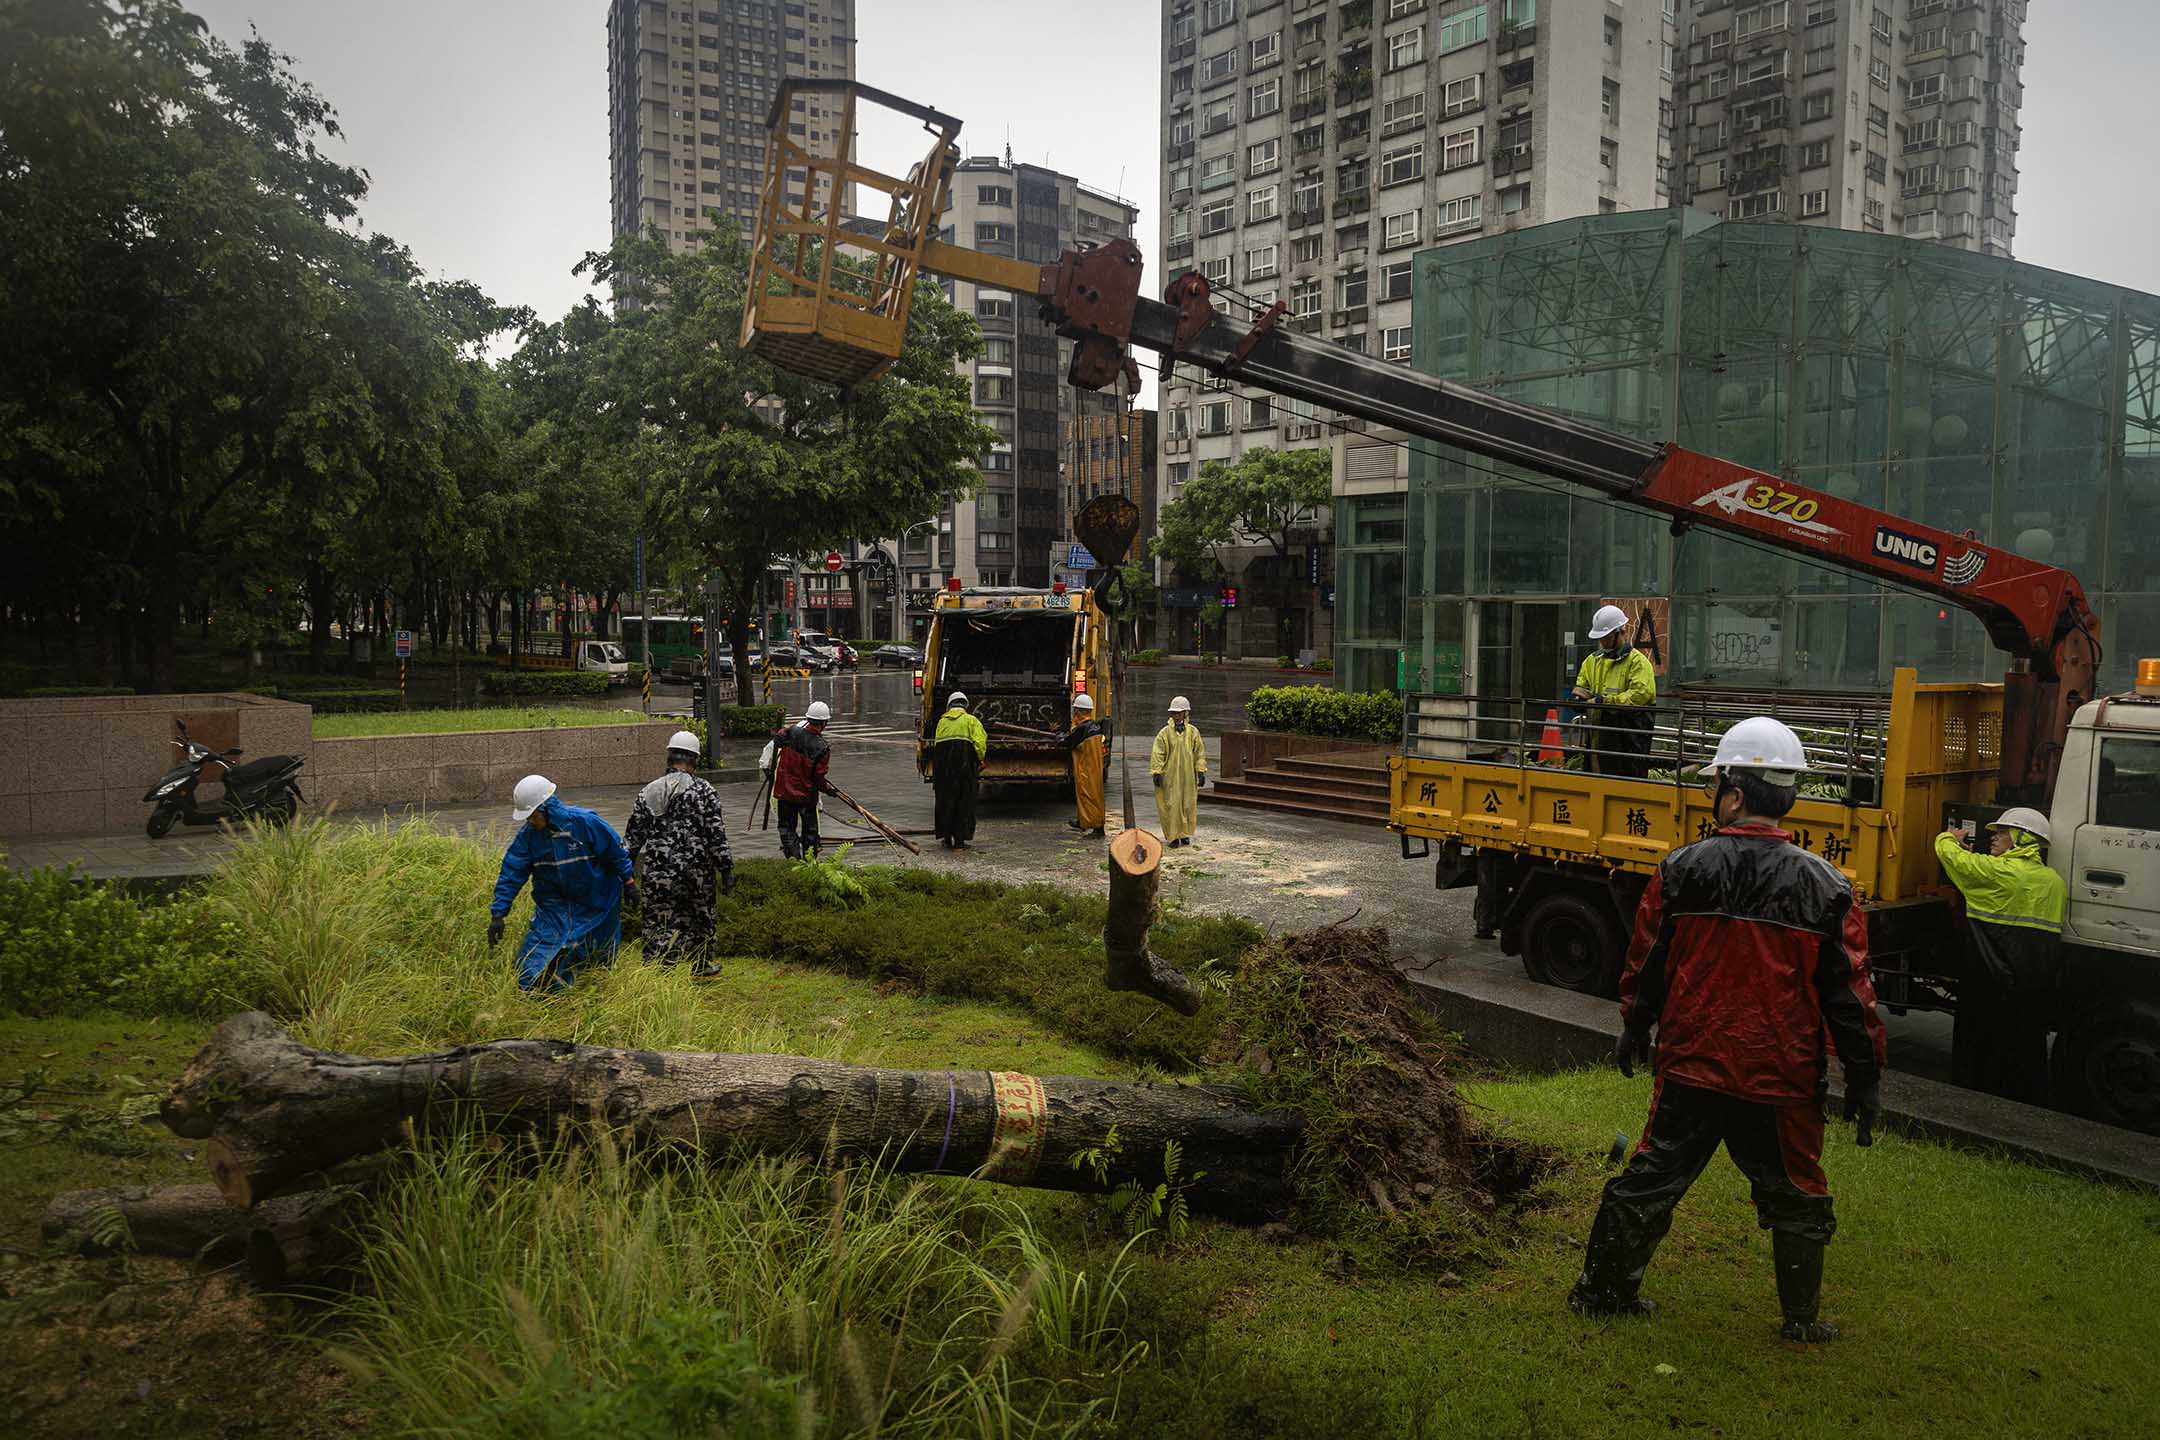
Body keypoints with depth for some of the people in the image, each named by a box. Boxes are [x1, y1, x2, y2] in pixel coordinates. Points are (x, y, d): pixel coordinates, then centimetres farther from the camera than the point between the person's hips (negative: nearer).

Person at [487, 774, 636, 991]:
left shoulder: (584, 822, -21)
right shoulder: (528, 834, -11)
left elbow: (616, 851, -10)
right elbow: (511, 873, -8)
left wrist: (629, 882, -3)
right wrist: (498, 914, -11)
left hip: (595, 904, -2)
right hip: (553, 906, 2)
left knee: (600, 957, 14)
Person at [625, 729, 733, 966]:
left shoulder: (648, 792, 4)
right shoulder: (704, 792, -6)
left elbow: (634, 835, 9)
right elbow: (717, 835, -8)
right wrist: (726, 870, -2)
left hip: (657, 875, 2)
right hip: (696, 873, -1)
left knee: (658, 928, 3)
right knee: (699, 920, 18)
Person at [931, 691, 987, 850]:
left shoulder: (942, 721, 19)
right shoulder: (971, 720, 8)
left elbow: (936, 743, 14)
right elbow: (980, 742, -6)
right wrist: (980, 761, 6)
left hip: (941, 762, 3)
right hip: (964, 763, -3)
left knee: (945, 799, 13)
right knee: (963, 800, 4)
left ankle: (946, 838, 16)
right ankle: (959, 840, 2)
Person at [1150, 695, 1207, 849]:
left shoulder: (1193, 732, 3)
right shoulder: (1165, 732, -3)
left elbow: (1200, 753, 8)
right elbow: (1157, 754, -4)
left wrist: (1201, 772, 4)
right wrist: (1157, 773, -9)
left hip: (1188, 776, 2)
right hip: (1170, 775, -2)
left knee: (1188, 804, 7)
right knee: (1171, 805, -2)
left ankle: (1185, 833, 21)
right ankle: (1172, 836, 5)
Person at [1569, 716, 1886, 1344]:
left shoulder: (1683, 869, -7)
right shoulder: (1825, 886, -8)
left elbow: (1646, 962, 3)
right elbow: (1850, 993, -5)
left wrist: (1634, 1028, 20)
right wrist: (1865, 1081, 5)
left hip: (1689, 1067, 1)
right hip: (1782, 1080, -1)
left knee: (1652, 1178, 14)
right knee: (1796, 1199, 17)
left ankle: (1602, 1288, 24)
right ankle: (1802, 1319, 28)